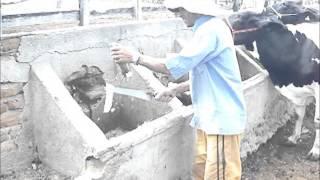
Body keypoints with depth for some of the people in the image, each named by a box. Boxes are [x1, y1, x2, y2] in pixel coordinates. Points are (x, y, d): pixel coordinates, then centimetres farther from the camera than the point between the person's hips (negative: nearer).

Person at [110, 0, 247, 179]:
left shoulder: (211, 30, -18)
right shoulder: (207, 28, 13)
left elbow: (175, 66, -19)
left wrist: (136, 57, -10)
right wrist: (176, 89, 15)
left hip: (221, 118, -10)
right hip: (210, 116, 10)